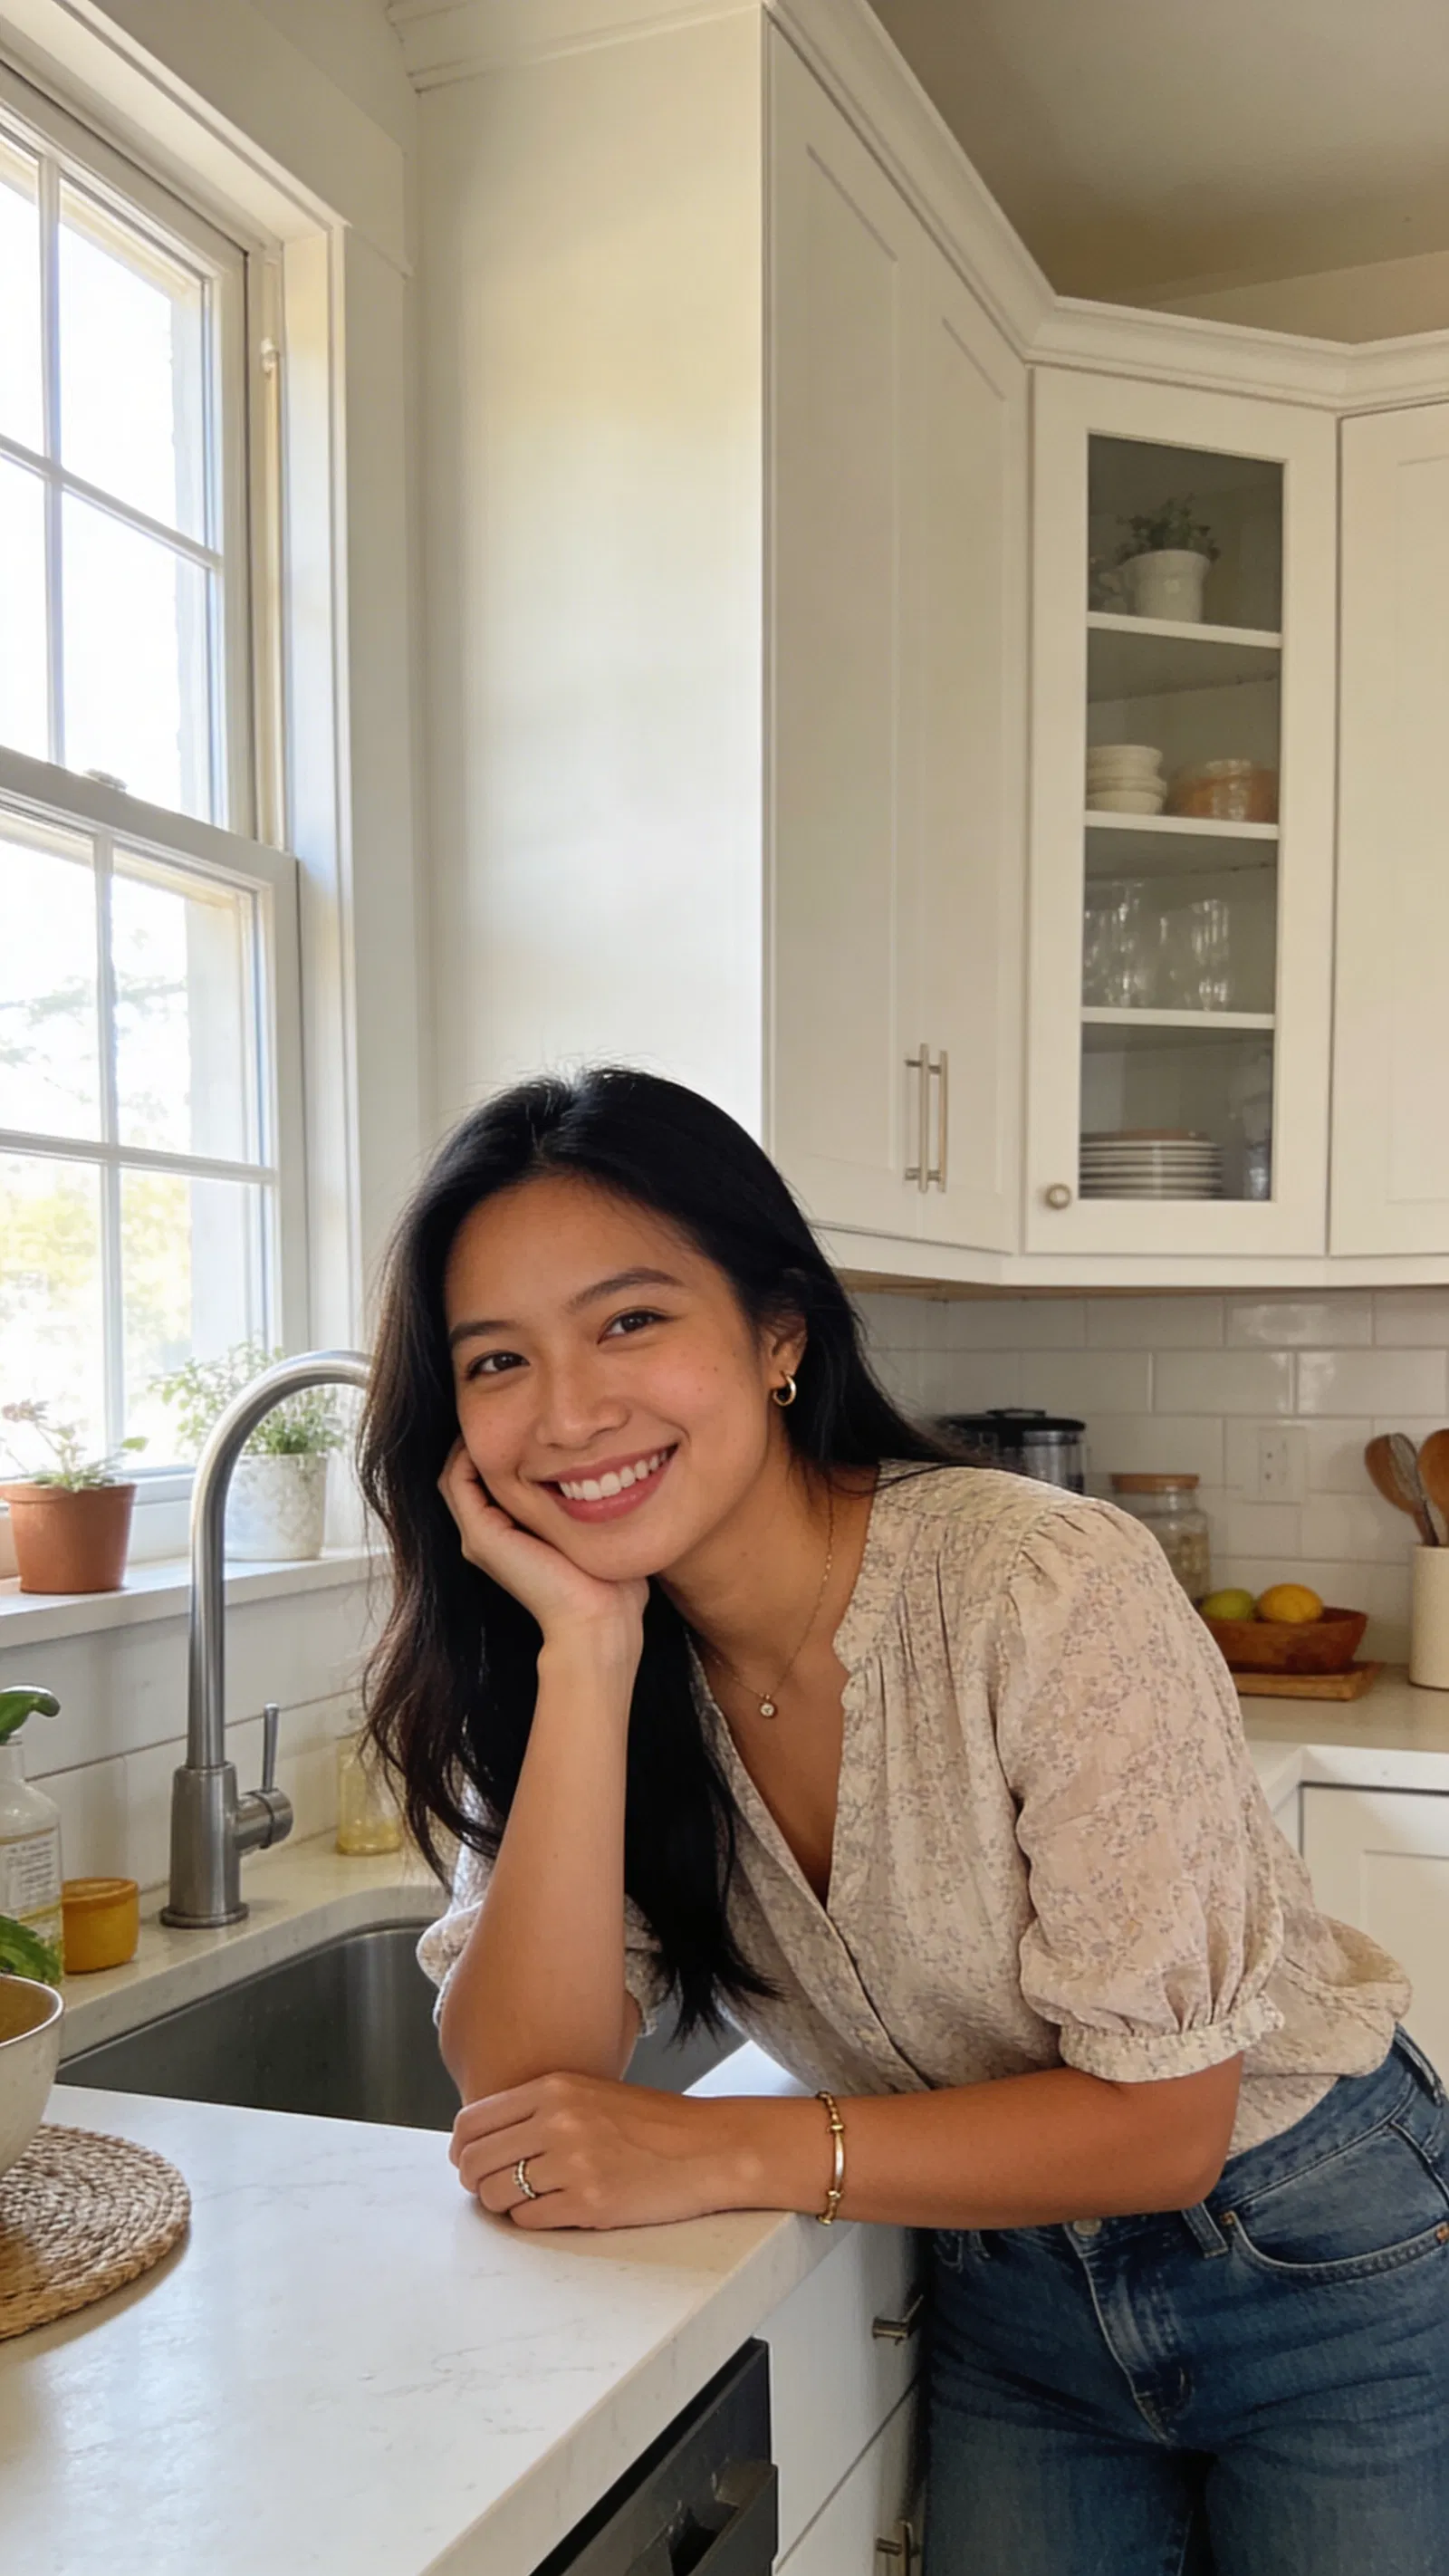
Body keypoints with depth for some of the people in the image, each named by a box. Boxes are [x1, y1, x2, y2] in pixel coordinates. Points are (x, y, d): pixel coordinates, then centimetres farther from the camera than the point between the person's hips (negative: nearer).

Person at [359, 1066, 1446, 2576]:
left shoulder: (1048, 1588, -28)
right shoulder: (556, 1663, -12)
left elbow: (1159, 2122, -23)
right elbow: (520, 2099, -22)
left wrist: (729, 2153, -28)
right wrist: (586, 1649, -30)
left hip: (1323, 2268, -3)